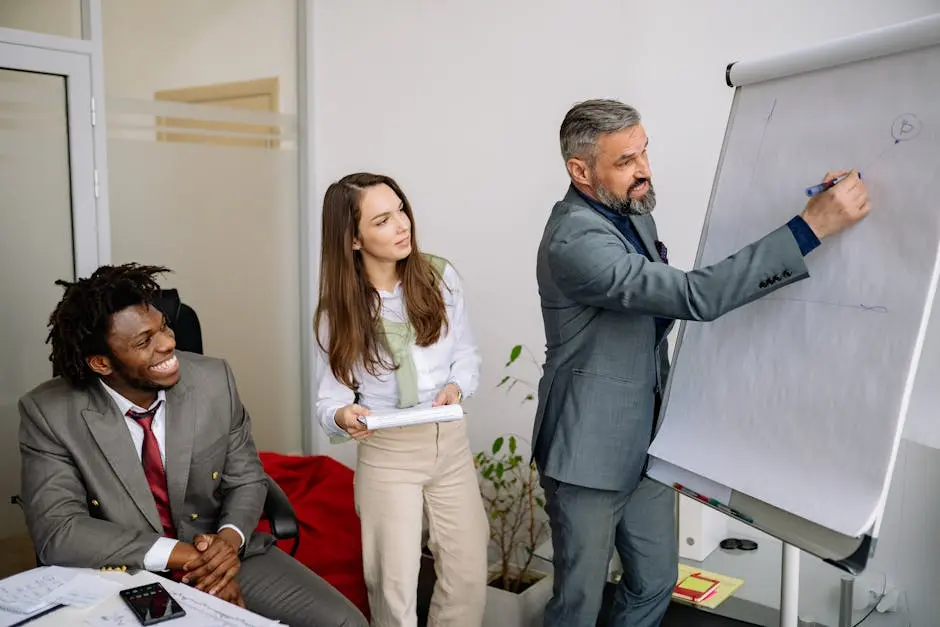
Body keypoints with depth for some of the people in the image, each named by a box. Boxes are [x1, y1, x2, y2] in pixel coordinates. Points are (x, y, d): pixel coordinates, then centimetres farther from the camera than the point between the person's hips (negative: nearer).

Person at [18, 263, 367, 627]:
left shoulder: (214, 380, -8)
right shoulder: (48, 414, -13)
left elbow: (246, 479, 3)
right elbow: (57, 531, -17)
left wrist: (230, 538, -19)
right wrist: (180, 554, -23)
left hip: (224, 555, 2)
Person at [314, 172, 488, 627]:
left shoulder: (440, 277, -5)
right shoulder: (338, 310, -7)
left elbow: (466, 353, 4)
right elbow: (331, 397, -6)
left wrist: (456, 387, -18)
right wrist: (342, 417, -29)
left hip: (450, 442, 2)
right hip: (386, 453, -2)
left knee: (469, 576, 8)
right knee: (394, 585, 5)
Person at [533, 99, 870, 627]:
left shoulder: (634, 214, 5)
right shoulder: (573, 241, -25)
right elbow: (697, 296, -34)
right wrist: (812, 226, -34)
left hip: (647, 441, 8)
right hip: (590, 449, -8)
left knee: (656, 584, 18)